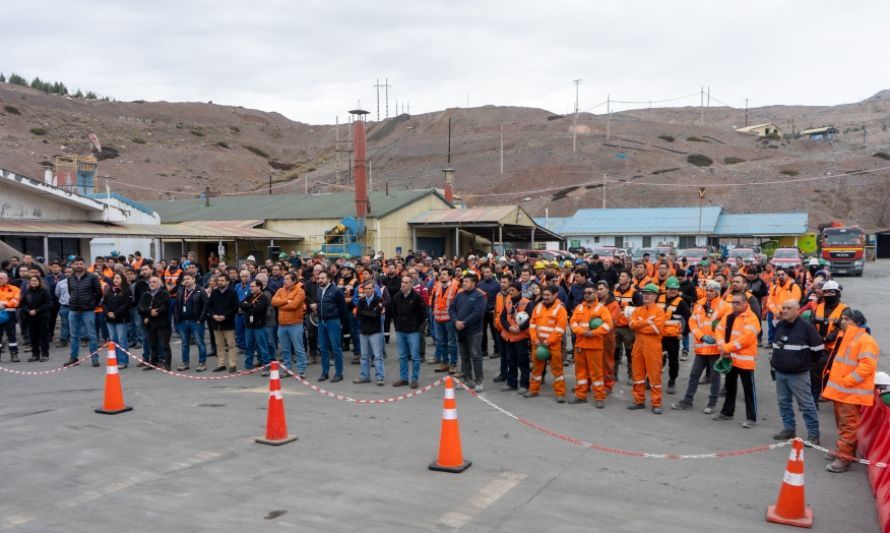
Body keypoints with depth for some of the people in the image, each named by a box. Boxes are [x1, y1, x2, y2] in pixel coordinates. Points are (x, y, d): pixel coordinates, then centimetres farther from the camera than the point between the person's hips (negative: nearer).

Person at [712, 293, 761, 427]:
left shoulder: (751, 318, -14)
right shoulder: (728, 317, 10)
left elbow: (745, 338, -23)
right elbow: (719, 331, 7)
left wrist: (727, 348, -19)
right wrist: (723, 347, -11)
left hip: (744, 359, -8)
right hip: (729, 358, 8)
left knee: (749, 389, 1)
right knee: (730, 386, 20)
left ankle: (752, 418, 7)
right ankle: (727, 412, 32)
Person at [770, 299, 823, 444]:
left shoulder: (806, 326, -12)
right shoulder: (779, 325, 8)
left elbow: (818, 348, -6)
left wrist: (806, 362, 6)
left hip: (798, 374, -7)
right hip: (780, 372, 7)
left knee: (806, 404, -3)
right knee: (784, 402, 14)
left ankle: (813, 434, 3)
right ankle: (788, 429, 25)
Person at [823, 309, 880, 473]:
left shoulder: (866, 341, -13)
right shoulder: (846, 339, 17)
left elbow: (866, 366, -22)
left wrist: (845, 381, -21)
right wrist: (836, 382, 16)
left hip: (852, 393, -9)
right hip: (841, 391, 9)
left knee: (848, 426, -7)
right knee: (842, 424, 17)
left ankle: (843, 458, -5)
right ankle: (843, 450, 28)